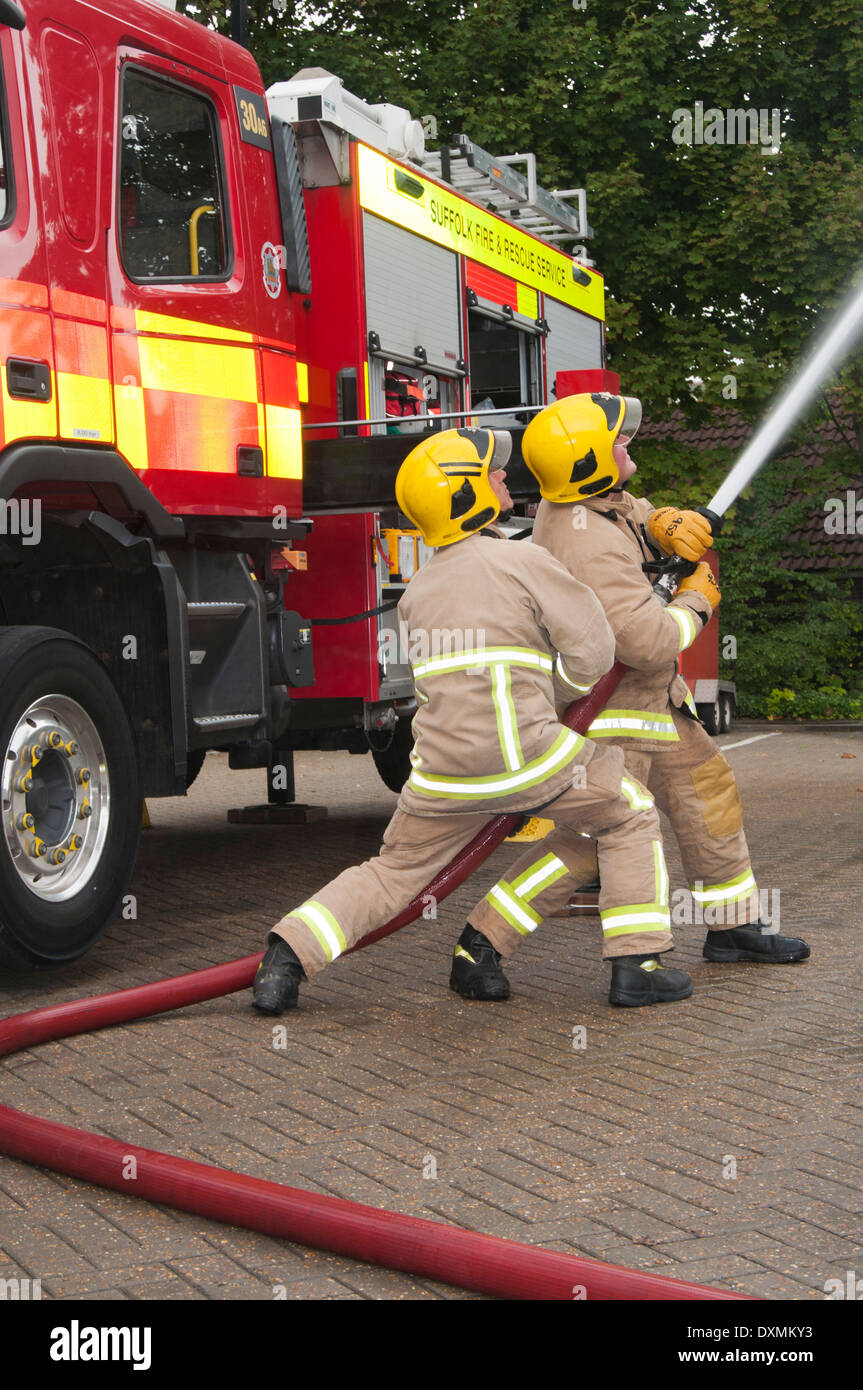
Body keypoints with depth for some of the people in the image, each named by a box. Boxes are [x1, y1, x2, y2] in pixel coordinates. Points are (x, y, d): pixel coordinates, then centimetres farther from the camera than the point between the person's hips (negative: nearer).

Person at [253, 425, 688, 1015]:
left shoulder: (419, 589, 15)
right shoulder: (525, 561, -5)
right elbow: (591, 654, -4)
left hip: (443, 769, 5)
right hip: (525, 756, -5)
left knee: (394, 872, 20)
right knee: (630, 817, 17)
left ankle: (290, 951, 3)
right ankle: (638, 964, 14)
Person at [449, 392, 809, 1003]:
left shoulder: (572, 500, -4)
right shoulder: (591, 548, -33)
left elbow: (628, 517, 17)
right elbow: (650, 642, -34)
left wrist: (661, 523, -8)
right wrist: (697, 602, -14)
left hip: (653, 698, 10)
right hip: (608, 711, -10)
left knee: (709, 791, 17)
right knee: (586, 843, -8)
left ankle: (733, 925, 31)